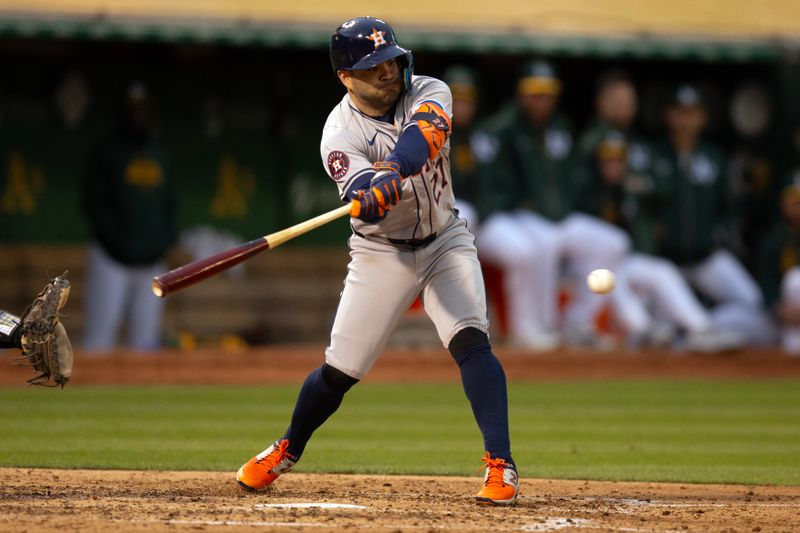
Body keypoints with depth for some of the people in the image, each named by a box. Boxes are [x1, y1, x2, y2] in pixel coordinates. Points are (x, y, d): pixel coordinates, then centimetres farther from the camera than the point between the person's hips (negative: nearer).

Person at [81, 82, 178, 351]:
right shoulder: (106, 154, -1)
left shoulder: (158, 155, 16)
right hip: (111, 259, -5)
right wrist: (119, 243, -15)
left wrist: (166, 240, 4)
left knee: (146, 339, 3)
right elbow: (95, 205, -7)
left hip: (151, 259, 5)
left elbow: (170, 203, 21)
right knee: (99, 338, -11)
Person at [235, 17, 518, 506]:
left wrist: (392, 171, -53)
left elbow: (425, 131, -34)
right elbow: (363, 196, -34)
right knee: (340, 371, 1)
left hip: (445, 241, 1)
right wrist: (375, 191, -58)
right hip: (381, 253, -1)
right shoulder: (340, 134, -17)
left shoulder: (429, 93, -10)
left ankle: (501, 465, -21)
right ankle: (287, 451, 27)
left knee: (470, 339, -20)